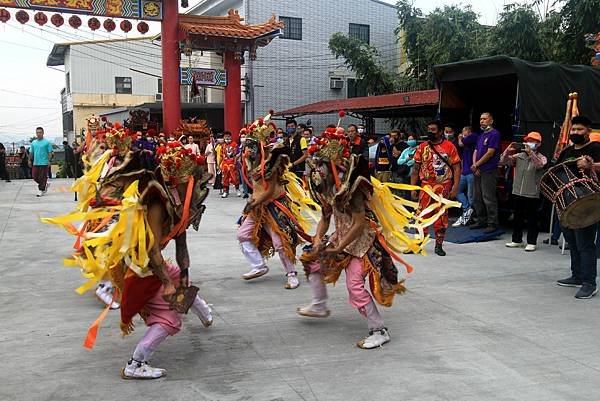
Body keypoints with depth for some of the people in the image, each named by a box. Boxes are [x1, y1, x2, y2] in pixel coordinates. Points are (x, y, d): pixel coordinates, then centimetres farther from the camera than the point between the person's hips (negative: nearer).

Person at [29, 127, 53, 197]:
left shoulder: (47, 142, -2)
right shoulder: (33, 143, 12)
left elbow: (50, 152, -4)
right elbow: (31, 152, 16)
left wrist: (49, 161, -12)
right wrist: (30, 160, 8)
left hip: (44, 163, -5)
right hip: (36, 163, 5)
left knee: (43, 177, -3)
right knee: (34, 176, 5)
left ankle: (41, 190, 5)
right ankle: (45, 184, 25)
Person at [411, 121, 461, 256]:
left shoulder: (449, 146, 0)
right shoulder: (422, 147, 6)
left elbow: (456, 168, -1)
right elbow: (416, 169, 9)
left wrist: (455, 187, -9)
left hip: (444, 187, -1)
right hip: (426, 186, 1)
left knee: (441, 216, 6)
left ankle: (439, 245, 16)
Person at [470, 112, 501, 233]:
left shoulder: (494, 134, -7)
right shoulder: (481, 135, 19)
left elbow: (490, 153, -14)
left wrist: (476, 165, -8)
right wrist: (474, 165, -1)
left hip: (489, 171, -9)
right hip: (477, 171, 9)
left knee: (488, 198, -8)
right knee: (477, 198, 12)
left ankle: (492, 224, -3)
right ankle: (480, 221, 22)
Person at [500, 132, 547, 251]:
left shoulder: (541, 158, -1)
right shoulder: (519, 156, 8)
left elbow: (540, 164, -24)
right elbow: (502, 162, 4)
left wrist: (530, 152, -32)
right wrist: (508, 151, -11)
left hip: (532, 194, -4)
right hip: (517, 192, 4)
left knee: (532, 219, 3)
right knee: (517, 218, 13)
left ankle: (531, 242, 10)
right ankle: (517, 240, 24)